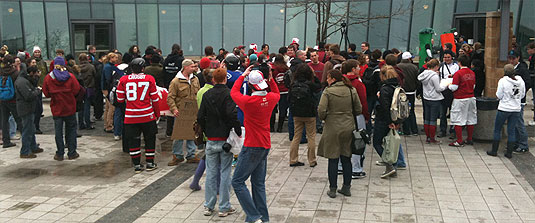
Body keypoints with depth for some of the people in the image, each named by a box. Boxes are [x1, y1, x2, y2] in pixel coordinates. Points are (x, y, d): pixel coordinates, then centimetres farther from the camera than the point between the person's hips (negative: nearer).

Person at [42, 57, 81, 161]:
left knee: (58, 131, 8)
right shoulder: (70, 76, -9)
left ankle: (60, 154, 11)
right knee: (71, 130, 10)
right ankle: (72, 153, 12)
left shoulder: (48, 78, -6)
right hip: (70, 108, -1)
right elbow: (76, 91, -7)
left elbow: (46, 94, -1)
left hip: (56, 108, 1)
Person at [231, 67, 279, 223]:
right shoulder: (271, 98, -2)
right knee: (259, 183, 15)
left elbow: (233, 92, 2)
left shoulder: (248, 101, -20)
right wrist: (271, 79, 18)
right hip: (265, 145, 7)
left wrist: (242, 76, 10)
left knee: (237, 182, 0)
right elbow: (277, 94, 25)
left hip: (252, 147, -7)